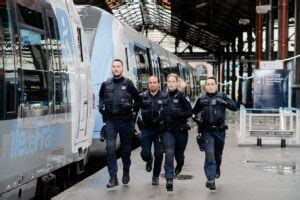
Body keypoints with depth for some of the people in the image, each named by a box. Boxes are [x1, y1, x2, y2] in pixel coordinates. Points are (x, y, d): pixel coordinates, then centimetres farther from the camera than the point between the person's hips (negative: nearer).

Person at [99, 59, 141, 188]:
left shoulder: (128, 84, -3)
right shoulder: (106, 84, 5)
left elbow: (138, 100, 7)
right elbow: (101, 98, 24)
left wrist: (133, 113, 3)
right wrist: (102, 108, 10)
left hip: (125, 120, -1)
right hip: (110, 120, 1)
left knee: (126, 147, 11)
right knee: (110, 147, -10)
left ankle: (126, 172, 32)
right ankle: (113, 178, -8)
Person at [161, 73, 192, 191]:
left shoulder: (182, 96, -7)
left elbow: (189, 112, -9)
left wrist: (179, 114, -24)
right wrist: (161, 117, 1)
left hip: (181, 129, -1)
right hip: (167, 130, 1)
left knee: (179, 153, 15)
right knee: (169, 154, -14)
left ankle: (179, 165, 51)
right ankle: (169, 180, -13)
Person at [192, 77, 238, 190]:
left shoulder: (222, 97, 1)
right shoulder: (201, 99, 3)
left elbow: (235, 107, -9)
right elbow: (194, 112, 16)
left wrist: (224, 102, -24)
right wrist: (196, 118, -4)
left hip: (220, 130, 1)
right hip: (207, 131, -1)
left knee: (218, 153, 15)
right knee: (209, 153, -15)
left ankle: (217, 168, 48)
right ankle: (210, 179, -16)